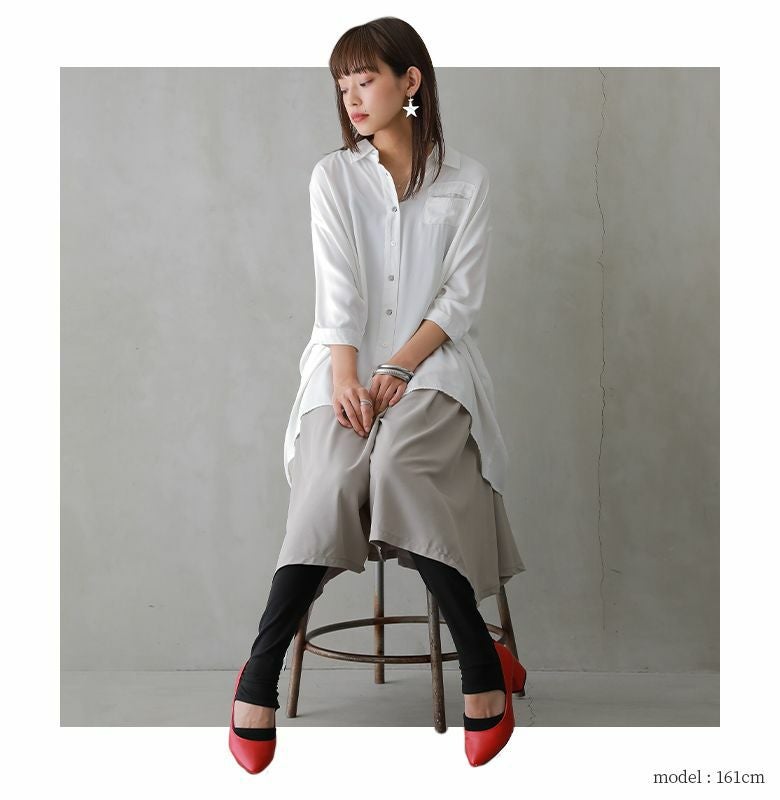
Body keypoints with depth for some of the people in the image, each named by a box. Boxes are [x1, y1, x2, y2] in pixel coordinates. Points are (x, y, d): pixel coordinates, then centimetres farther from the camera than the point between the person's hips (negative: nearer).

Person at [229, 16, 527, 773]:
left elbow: (463, 296, 1)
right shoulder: (332, 176, 10)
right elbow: (339, 287, -2)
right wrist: (346, 377, -17)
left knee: (395, 466, -31)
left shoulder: (465, 179, 8)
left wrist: (398, 369, -13)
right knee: (332, 485, -26)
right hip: (347, 363, 1)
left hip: (431, 363, -1)